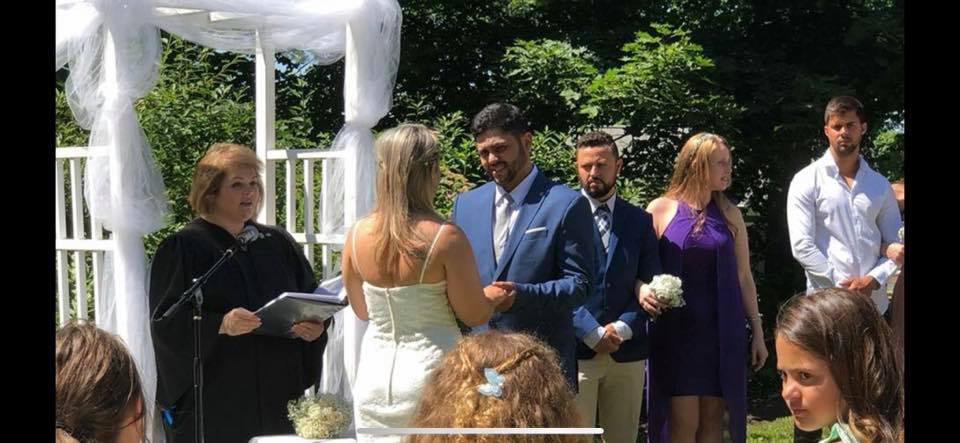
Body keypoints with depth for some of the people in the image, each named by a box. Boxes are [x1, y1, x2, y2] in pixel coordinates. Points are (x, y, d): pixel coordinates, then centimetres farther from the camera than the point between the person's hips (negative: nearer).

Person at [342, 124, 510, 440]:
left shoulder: (357, 235, -3)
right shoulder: (445, 237, -17)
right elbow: (474, 315, -8)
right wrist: (494, 295, 12)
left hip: (374, 377, 5)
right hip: (430, 371, -4)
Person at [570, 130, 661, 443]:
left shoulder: (639, 221, 12)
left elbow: (649, 285, 8)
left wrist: (622, 329, -7)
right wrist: (593, 333, -11)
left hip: (627, 351, 3)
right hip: (576, 348, -3)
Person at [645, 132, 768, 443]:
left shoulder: (730, 214, 8)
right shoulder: (660, 210, -1)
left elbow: (743, 277, 12)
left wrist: (757, 331, 11)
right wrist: (643, 292, -22)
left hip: (722, 332, 3)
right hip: (676, 332, -3)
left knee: (713, 418, 5)